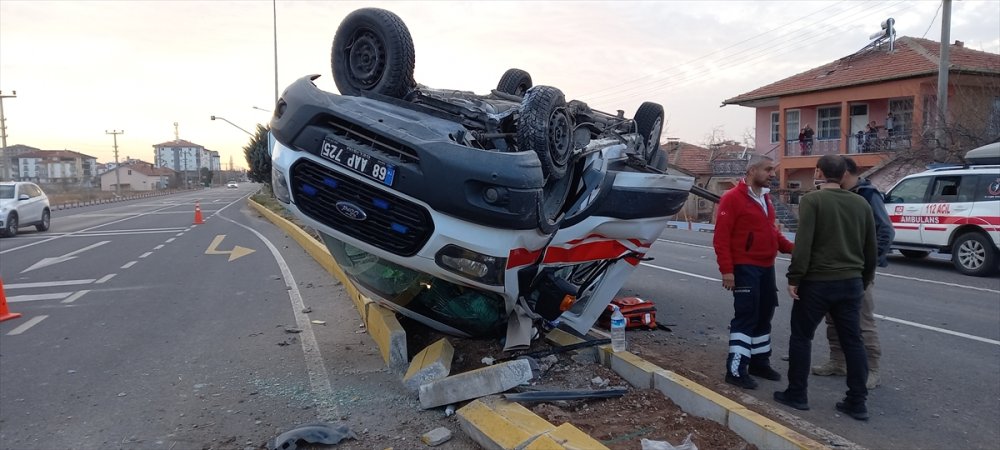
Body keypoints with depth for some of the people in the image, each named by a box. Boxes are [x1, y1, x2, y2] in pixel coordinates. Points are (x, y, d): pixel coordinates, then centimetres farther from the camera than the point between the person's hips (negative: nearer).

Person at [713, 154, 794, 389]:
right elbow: (721, 237, -17)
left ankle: (759, 362, 28)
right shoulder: (733, 198, -13)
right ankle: (736, 370, -3)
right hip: (745, 268, -9)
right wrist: (726, 269, -22)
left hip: (766, 268, 9)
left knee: (764, 316, 15)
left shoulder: (765, 198, 14)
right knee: (745, 317, -8)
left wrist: (789, 247, 4)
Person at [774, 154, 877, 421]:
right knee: (852, 341, 10)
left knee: (801, 337, 8)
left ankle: (797, 394, 13)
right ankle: (857, 402, 13)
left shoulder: (812, 200, -9)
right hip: (851, 282, 5)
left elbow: (803, 243, -18)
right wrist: (864, 280, 23)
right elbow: (871, 248, 14)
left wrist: (794, 278, -13)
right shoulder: (861, 204, 10)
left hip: (817, 281, -5)